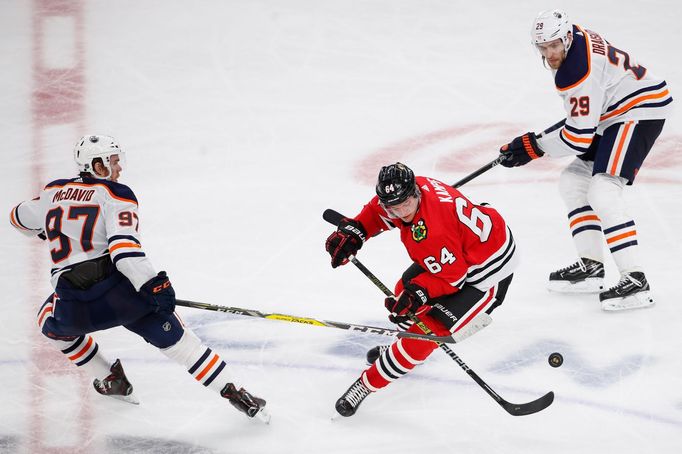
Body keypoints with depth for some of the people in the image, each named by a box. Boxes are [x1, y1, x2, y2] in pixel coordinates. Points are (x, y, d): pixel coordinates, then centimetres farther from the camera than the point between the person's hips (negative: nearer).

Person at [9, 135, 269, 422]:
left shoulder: (53, 192, 15)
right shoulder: (115, 195, 0)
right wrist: (153, 285, -20)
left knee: (51, 321, 35)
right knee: (174, 339, 10)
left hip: (74, 306, 3)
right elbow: (123, 246, -16)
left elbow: (20, 218, 35)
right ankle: (233, 392, 5)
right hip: (121, 290, -3)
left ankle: (111, 380, 36)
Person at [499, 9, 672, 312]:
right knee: (572, 183, 12)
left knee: (602, 192, -24)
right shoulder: (576, 38, 2)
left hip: (640, 110, -11)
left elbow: (579, 137, -24)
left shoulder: (578, 74, -27)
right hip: (613, 115, 11)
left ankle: (635, 281, -27)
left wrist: (534, 146, -14)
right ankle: (590, 267, 16)